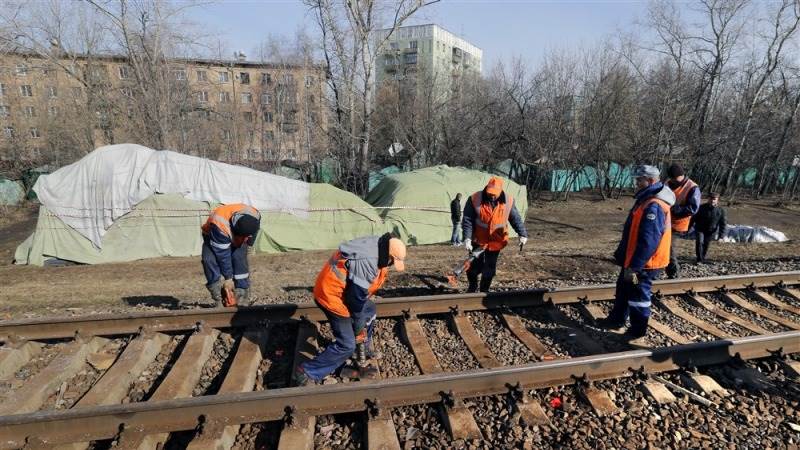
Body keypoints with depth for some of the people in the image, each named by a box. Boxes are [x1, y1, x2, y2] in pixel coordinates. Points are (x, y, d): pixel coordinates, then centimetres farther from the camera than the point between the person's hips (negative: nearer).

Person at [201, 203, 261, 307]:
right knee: (209, 259, -27)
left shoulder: (256, 217, -30)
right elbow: (223, 255, -35)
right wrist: (228, 278, -29)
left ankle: (242, 297, -15)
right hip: (212, 236, -2)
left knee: (239, 258, -24)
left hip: (237, 239, 3)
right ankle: (219, 301, -22)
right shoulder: (220, 224, -43)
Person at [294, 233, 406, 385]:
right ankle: (307, 373, 0)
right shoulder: (366, 264, -31)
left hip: (340, 288, 10)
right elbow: (357, 300, -22)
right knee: (347, 345, -5)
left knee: (370, 309, 24)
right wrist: (358, 329, -6)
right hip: (331, 295, -10)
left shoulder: (376, 246, -2)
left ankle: (365, 346, 41)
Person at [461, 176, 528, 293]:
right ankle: (472, 286, 33)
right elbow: (467, 220, -16)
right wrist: (467, 238, -25)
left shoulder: (508, 201, -10)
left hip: (496, 241, 1)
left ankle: (484, 290, 25)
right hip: (478, 240, -1)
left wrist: (523, 234, -11)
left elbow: (516, 218, 0)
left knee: (489, 269, 6)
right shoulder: (475, 199, -16)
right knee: (474, 266, 4)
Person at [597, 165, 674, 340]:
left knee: (638, 295, 5)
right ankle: (616, 319, 38)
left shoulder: (654, 206, -26)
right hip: (634, 258, 10)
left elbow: (648, 242, -30)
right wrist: (621, 253, 22)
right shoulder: (646, 199, 9)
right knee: (623, 289, 22)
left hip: (644, 263, -10)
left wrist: (633, 266, -27)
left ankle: (638, 330, 22)